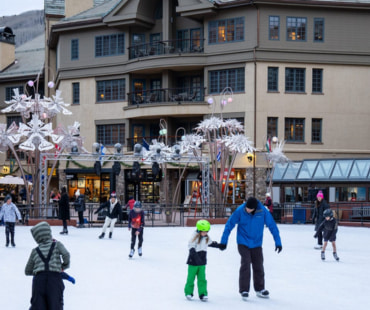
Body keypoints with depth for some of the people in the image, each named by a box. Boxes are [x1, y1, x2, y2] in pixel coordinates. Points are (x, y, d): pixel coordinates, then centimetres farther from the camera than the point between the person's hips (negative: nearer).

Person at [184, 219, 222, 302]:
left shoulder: (206, 238, 5)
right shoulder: (194, 237, -16)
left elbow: (211, 243, 27)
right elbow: (192, 249, -23)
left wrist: (219, 245, 33)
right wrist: (197, 258, -32)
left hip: (202, 262, 5)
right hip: (193, 262, -5)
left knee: (202, 279, 1)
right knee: (191, 278, 5)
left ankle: (202, 294, 3)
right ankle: (188, 293, 19)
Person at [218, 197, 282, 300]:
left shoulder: (263, 211, -16)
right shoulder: (240, 210, -18)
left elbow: (272, 226, -6)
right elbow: (229, 224, -9)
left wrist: (278, 242, -4)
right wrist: (223, 241, -6)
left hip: (257, 244, 2)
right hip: (243, 243, -2)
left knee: (258, 266, 9)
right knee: (245, 264, -11)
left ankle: (260, 289, 27)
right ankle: (244, 290, -1)